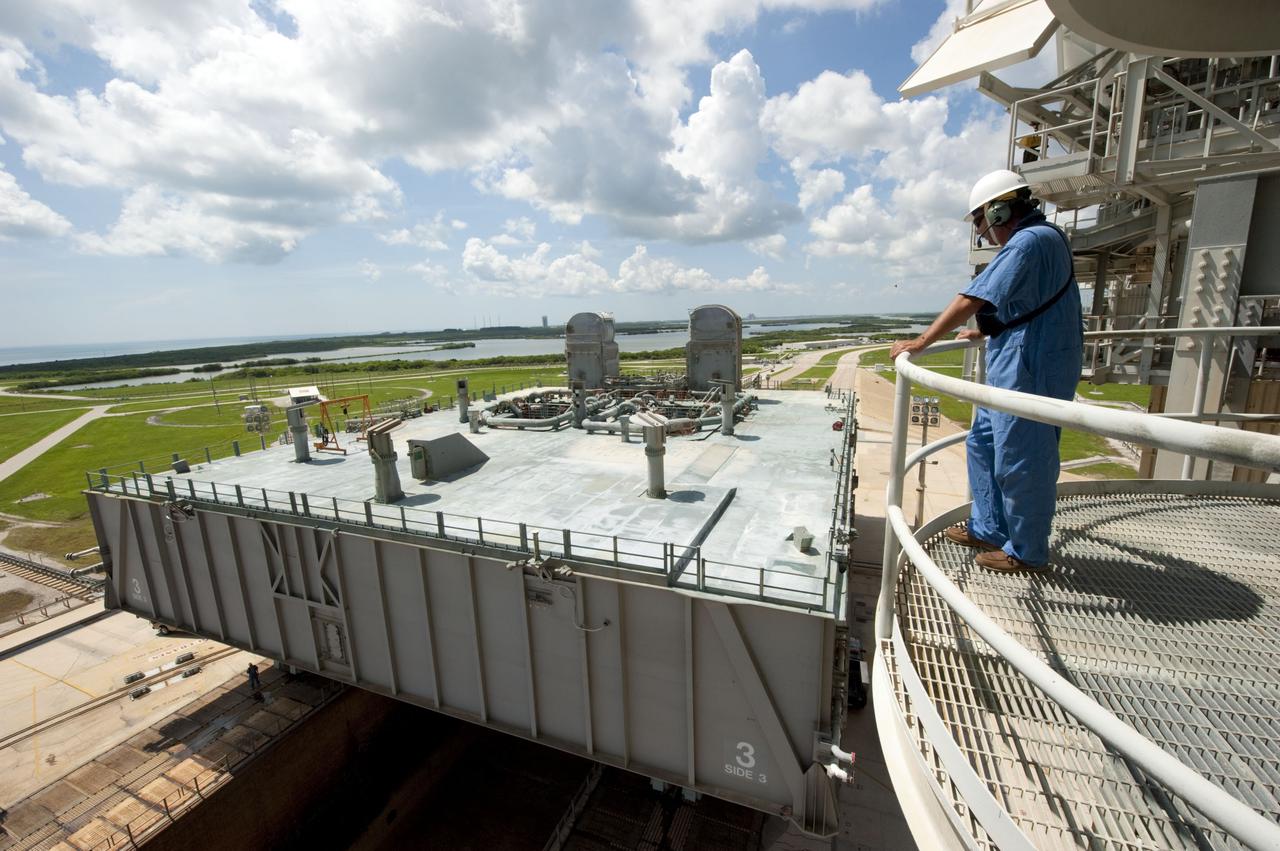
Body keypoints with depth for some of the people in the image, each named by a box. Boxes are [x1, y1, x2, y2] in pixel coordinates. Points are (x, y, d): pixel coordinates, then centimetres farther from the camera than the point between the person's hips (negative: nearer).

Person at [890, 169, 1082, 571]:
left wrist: (920, 342, -17)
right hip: (1016, 364, 11)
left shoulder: (1028, 241, -16)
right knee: (984, 443, 16)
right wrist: (982, 332, 38)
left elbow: (971, 300, -22)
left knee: (1020, 459, -1)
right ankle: (989, 529, 26)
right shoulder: (1043, 237, 18)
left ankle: (1026, 551, 14)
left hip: (1032, 368, -11)